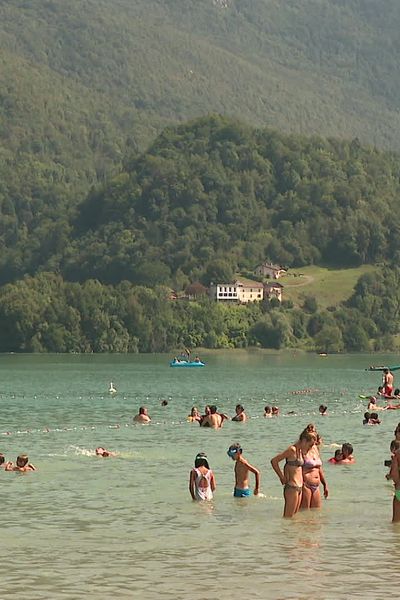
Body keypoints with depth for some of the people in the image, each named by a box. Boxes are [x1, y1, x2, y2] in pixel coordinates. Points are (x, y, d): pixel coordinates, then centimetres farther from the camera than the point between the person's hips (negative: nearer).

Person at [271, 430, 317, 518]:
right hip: (291, 487, -9)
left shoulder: (300, 451, 14)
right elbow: (274, 461, -17)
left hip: (299, 488, 9)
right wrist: (282, 477, -12)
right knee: (288, 517, -8)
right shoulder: (292, 450, -12)